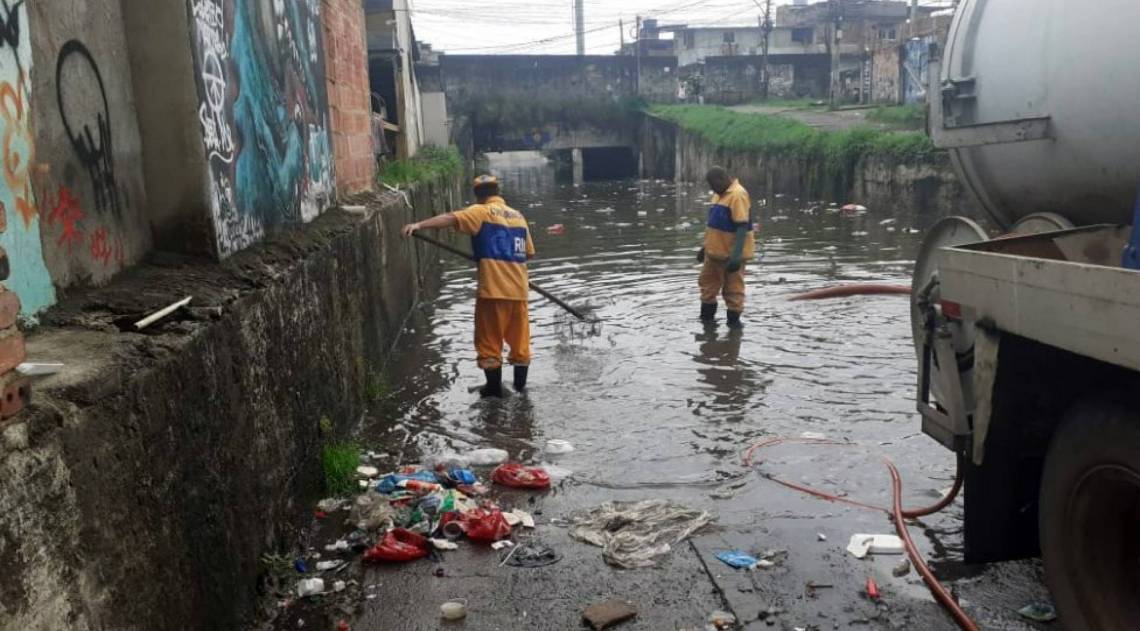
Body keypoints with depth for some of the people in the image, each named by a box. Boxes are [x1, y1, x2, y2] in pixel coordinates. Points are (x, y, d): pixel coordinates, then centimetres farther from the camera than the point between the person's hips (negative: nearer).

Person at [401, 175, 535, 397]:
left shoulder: (481, 212, -2)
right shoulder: (519, 216, 14)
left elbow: (450, 218, -19)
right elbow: (529, 253, 19)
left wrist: (419, 225, -27)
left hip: (493, 288, -5)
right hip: (519, 288, 5)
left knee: (490, 340, 7)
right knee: (519, 338, 15)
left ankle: (494, 387, 13)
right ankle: (520, 384, 24)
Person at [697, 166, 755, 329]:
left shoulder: (738, 195, -20)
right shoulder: (720, 195, 10)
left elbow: (742, 226, -25)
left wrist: (736, 255, -30)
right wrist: (706, 246, 22)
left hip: (731, 254, -9)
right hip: (715, 251, 9)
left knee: (733, 288, 3)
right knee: (708, 282, 17)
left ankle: (734, 320, 14)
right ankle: (707, 316, 29)